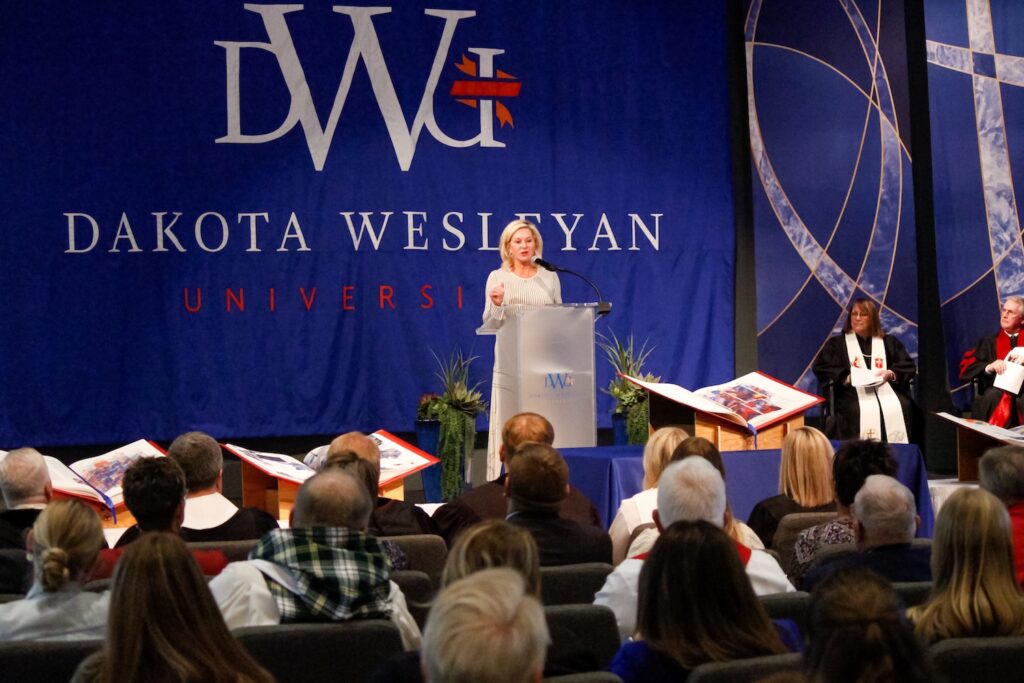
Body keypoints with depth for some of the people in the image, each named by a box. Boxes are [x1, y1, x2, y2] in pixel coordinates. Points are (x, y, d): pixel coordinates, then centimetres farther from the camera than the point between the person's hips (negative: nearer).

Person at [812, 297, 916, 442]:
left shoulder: (889, 342, 24)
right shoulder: (836, 344, 19)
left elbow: (908, 366, 16)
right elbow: (821, 368, 6)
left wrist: (891, 374, -6)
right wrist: (847, 377, -11)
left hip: (887, 390, 2)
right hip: (853, 394, -2)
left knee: (900, 408, -31)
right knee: (864, 411, -36)